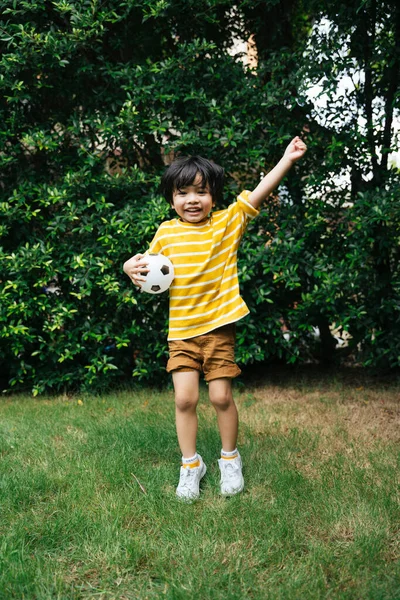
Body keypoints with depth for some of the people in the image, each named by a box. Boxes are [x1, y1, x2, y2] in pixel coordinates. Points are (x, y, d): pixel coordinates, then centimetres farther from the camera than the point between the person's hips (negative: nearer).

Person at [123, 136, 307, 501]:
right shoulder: (166, 233, 2)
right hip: (181, 331, 2)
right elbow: (150, 267, 11)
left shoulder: (229, 222, -3)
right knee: (185, 398, -2)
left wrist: (287, 160, -21)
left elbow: (259, 193, -12)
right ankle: (191, 464, 18)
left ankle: (230, 458, 26)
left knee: (221, 396, 2)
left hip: (220, 327, -1)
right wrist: (132, 267, -11)